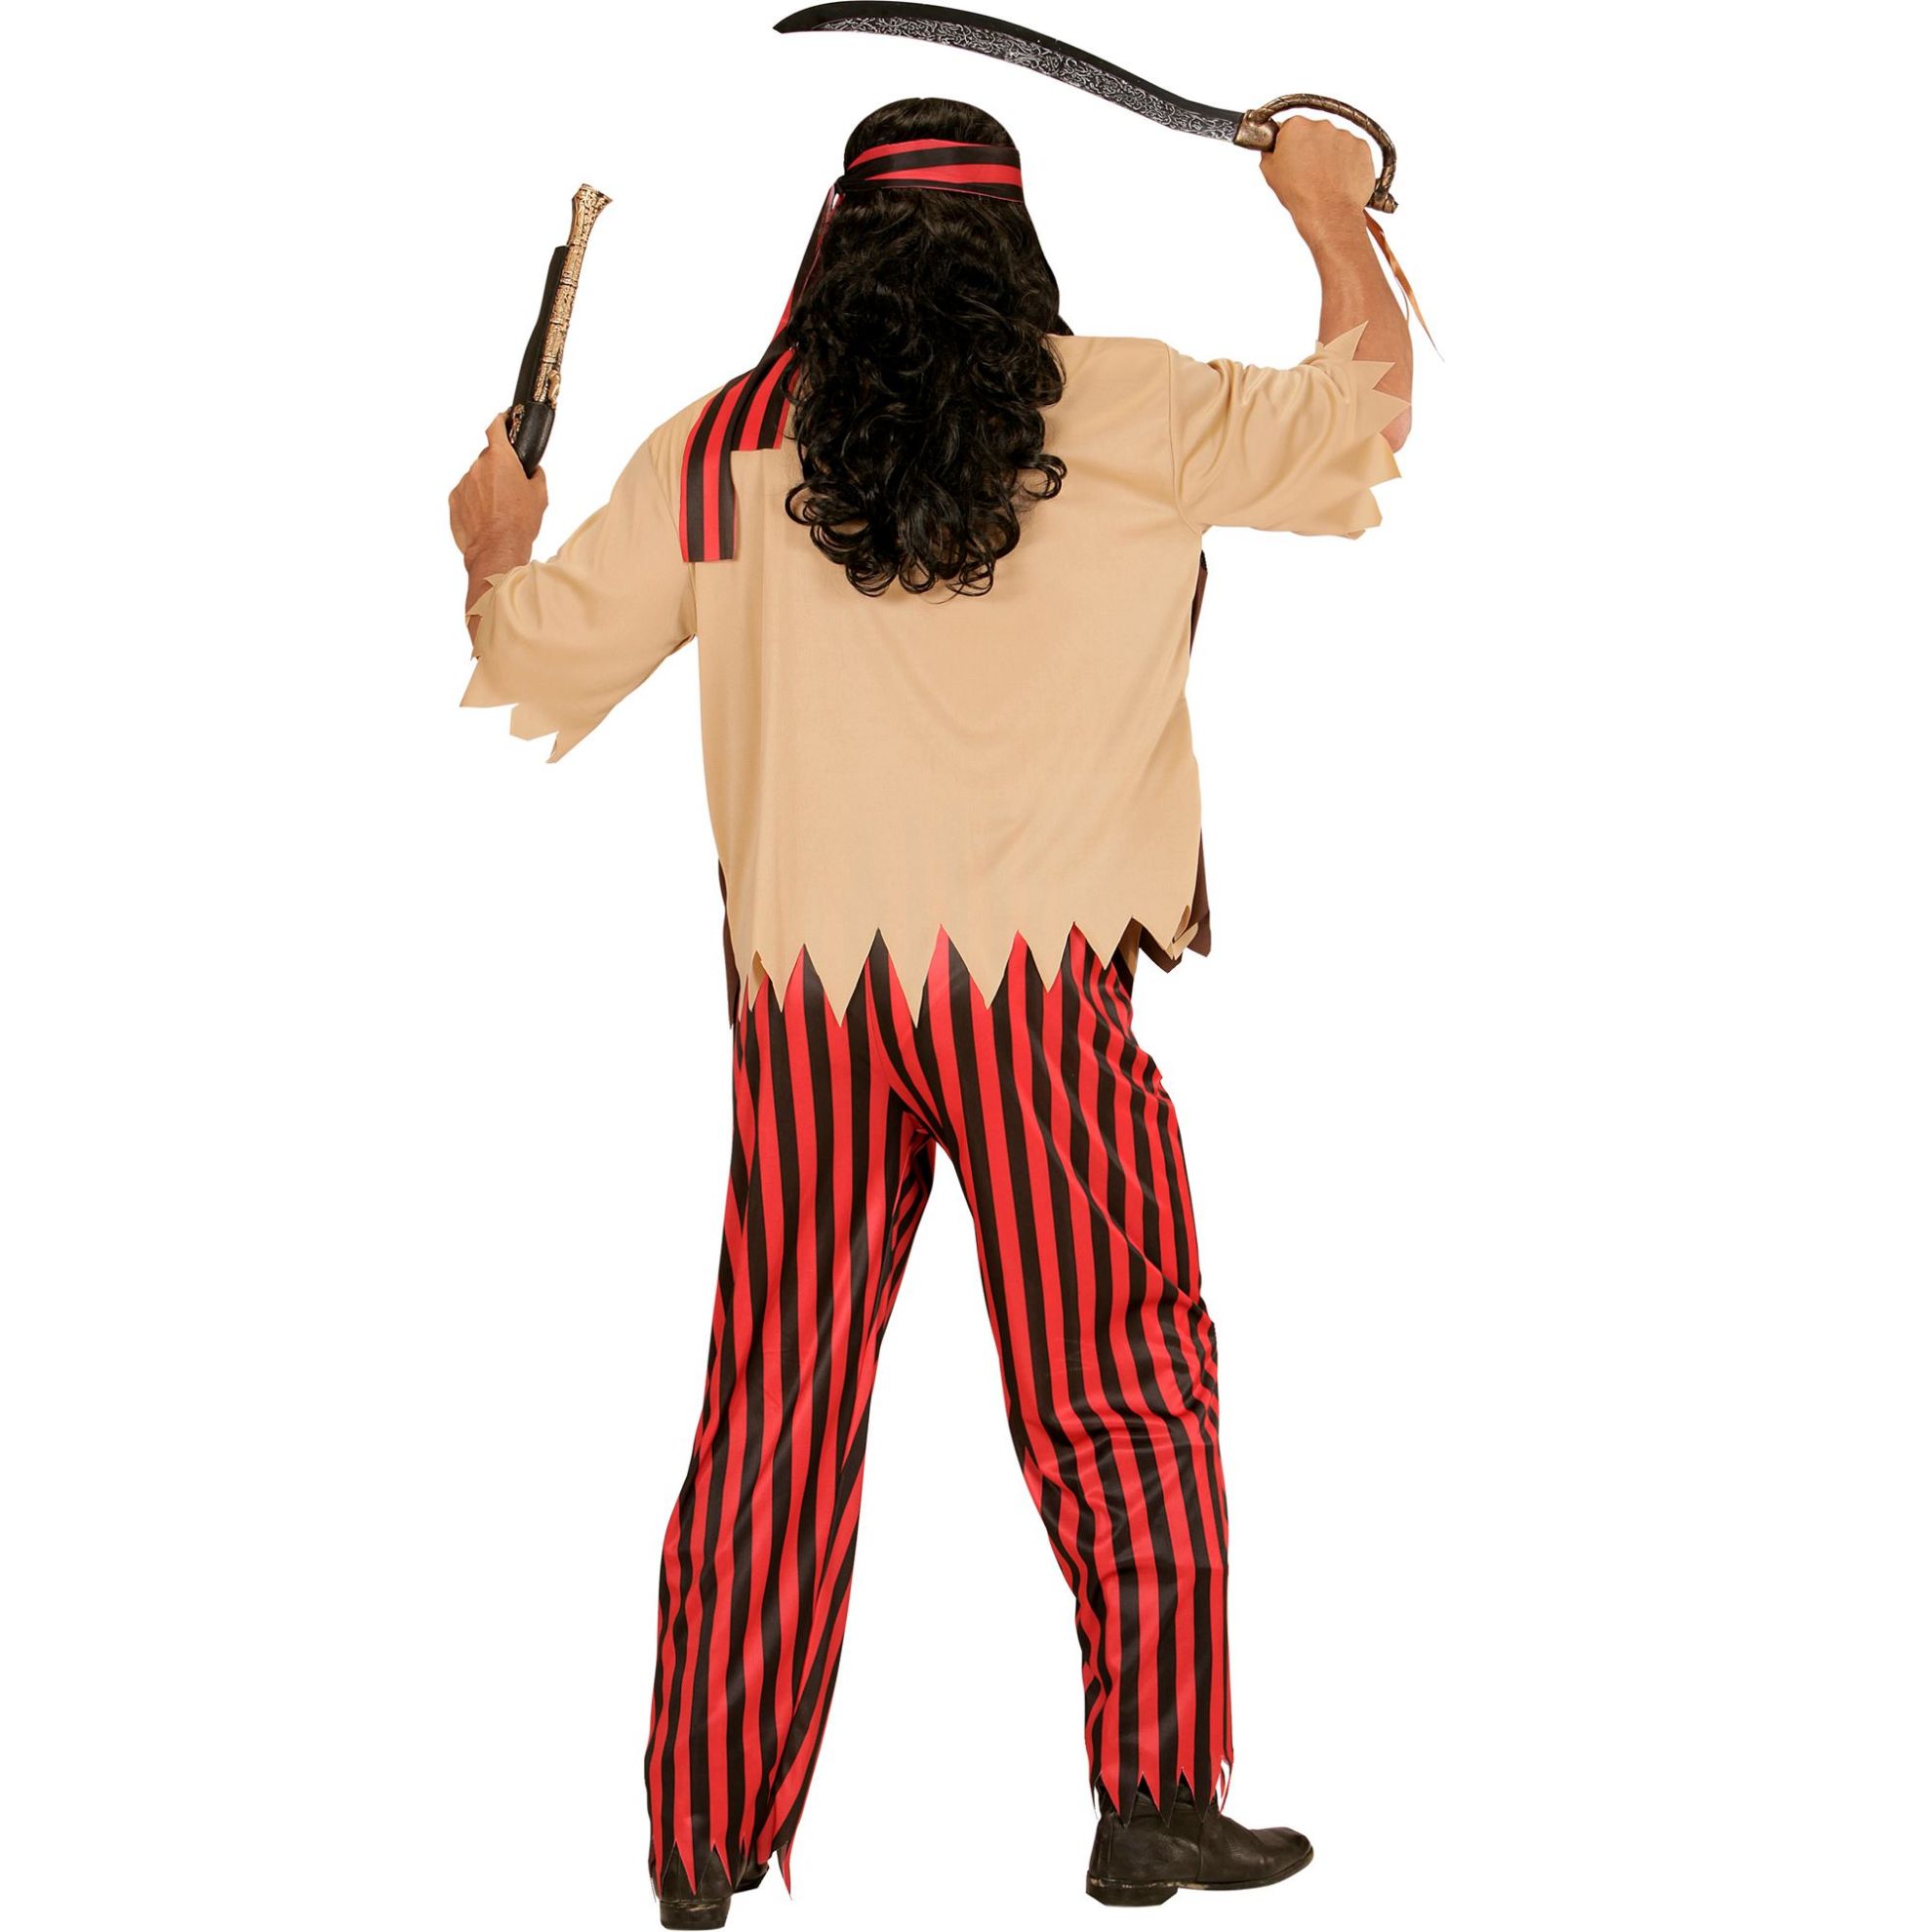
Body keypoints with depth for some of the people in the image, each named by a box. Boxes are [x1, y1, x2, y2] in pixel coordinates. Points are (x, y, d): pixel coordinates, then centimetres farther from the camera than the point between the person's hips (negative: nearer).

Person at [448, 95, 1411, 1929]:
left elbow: (539, 666, 10)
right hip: (1039, 985, -2)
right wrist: (1332, 211, 21)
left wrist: (492, 544, 31)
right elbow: (1363, 410, 5)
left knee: (777, 1407, 10)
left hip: (803, 990, 3)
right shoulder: (1119, 416, -2)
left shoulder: (713, 454, 4)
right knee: (1123, 1379, 10)